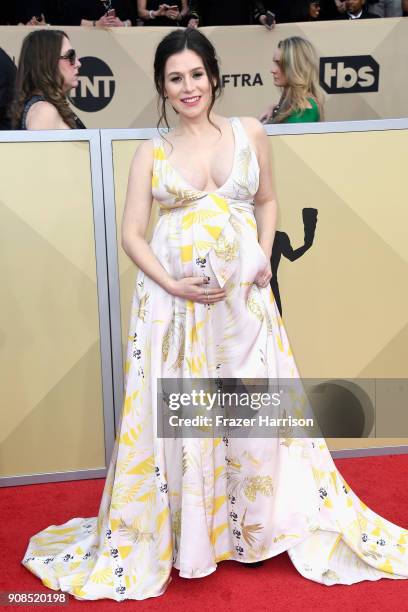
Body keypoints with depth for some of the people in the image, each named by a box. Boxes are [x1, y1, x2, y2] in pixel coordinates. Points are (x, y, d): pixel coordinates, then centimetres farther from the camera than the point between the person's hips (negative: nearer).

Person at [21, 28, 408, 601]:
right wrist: (171, 284, -13)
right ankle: (175, 534, 25)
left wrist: (265, 255, -1)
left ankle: (262, 527, 29)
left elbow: (267, 200, 17)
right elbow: (132, 233, 2)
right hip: (173, 301, -1)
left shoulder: (249, 133, 7)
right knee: (176, 415, 4)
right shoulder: (152, 152, 4)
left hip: (242, 297, 1)